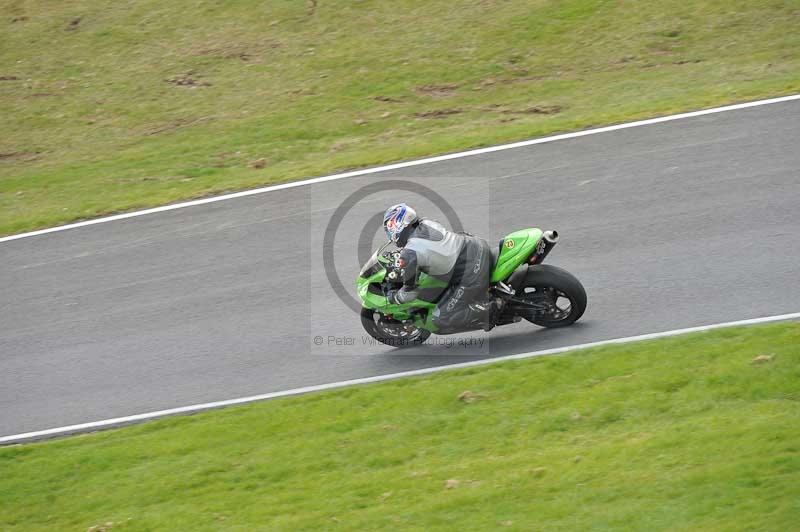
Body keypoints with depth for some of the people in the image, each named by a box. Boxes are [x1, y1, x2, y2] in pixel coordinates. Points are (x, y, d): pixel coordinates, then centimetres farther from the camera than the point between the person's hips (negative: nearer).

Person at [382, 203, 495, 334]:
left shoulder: (409, 254, -13)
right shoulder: (427, 223, 9)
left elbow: (410, 290, -2)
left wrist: (394, 298, 19)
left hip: (473, 274, -8)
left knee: (440, 321, -2)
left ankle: (489, 311, -8)